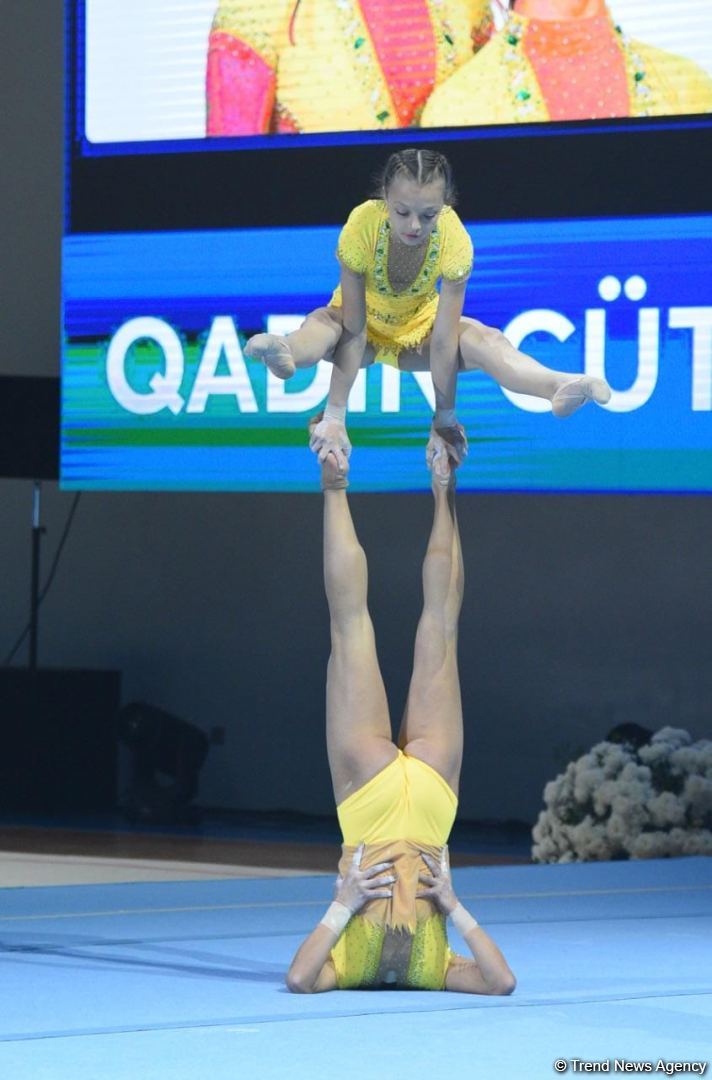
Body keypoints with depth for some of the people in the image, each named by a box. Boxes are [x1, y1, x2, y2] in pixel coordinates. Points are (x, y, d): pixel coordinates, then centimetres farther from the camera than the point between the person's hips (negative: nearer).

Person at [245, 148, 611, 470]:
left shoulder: (454, 240, -29)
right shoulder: (362, 226, -33)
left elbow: (444, 338, -27)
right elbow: (353, 330, -31)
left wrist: (444, 418, -27)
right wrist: (334, 417, -34)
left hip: (418, 329, 1)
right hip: (367, 324, -1)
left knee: (483, 339, -31)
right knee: (322, 323, -36)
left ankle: (558, 387, -55)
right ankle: (287, 354, -69)